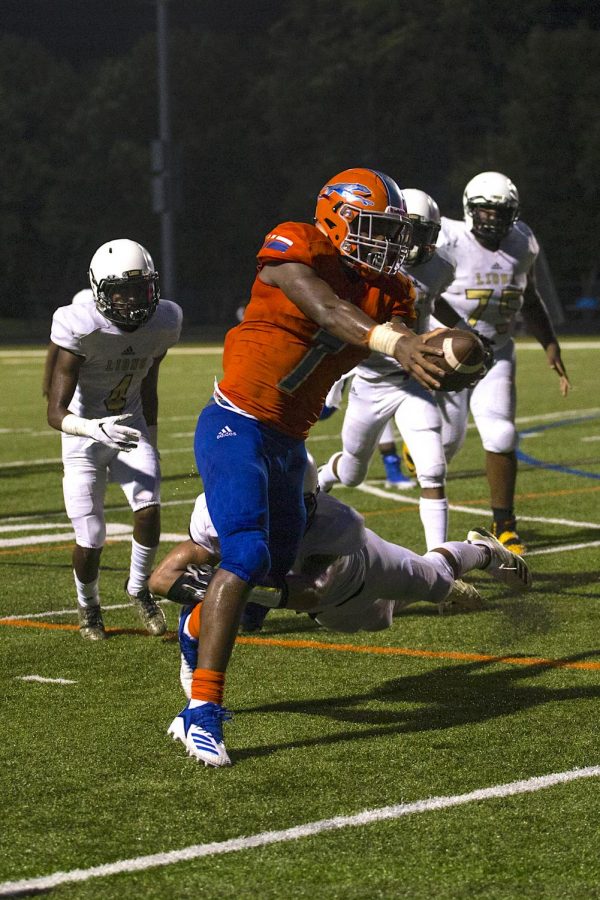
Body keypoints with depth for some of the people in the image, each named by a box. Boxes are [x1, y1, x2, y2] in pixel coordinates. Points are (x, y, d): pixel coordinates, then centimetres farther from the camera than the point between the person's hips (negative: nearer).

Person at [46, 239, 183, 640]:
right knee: (90, 541, -5)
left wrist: (152, 444, 17)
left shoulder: (161, 323, -12)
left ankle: (139, 589, 9)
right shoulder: (81, 329, -27)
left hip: (131, 428, 3)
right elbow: (56, 412, -29)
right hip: (85, 437, -3)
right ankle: (88, 605, 27)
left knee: (149, 509, -19)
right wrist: (96, 428, -48)